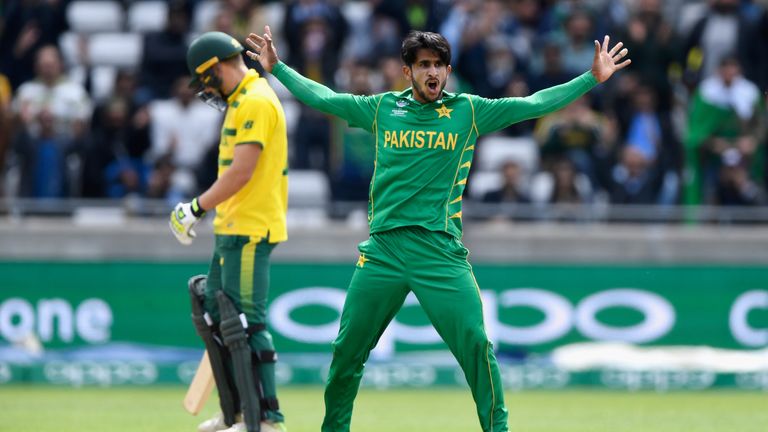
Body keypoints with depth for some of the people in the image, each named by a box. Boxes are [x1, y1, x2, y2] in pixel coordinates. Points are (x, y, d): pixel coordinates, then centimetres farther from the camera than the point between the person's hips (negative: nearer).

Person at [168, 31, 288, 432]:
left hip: (250, 231, -11)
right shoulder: (242, 101, 18)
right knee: (214, 314, 15)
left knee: (246, 321, -12)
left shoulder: (256, 102, -14)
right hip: (232, 229, 11)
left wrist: (196, 208, -17)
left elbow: (241, 171, -21)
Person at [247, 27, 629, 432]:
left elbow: (534, 105, 3)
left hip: (440, 248, -2)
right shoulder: (382, 109, 10)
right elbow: (322, 97, 20)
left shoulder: (469, 111, 6)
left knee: (474, 343, -12)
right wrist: (277, 68, 21)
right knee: (347, 348, 5)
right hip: (383, 247, 2)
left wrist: (591, 78, -2)